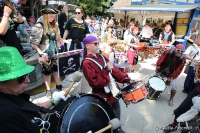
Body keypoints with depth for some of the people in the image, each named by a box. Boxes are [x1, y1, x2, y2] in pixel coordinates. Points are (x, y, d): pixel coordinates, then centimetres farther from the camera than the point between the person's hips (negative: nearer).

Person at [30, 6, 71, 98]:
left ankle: (58, 85, 34)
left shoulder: (54, 25, 5)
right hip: (46, 53, -6)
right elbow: (33, 43, -18)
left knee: (56, 68, 16)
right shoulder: (39, 26, -16)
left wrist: (64, 41, -1)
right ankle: (48, 90, 22)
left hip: (54, 51, 6)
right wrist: (40, 52, -27)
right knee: (47, 71, 6)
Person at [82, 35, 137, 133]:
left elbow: (114, 70, 7)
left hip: (113, 92, 8)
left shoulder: (101, 57, 6)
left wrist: (127, 79, -1)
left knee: (116, 118, 26)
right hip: (103, 97, -7)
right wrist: (106, 70, -24)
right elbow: (95, 82, -26)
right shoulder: (87, 63, -18)